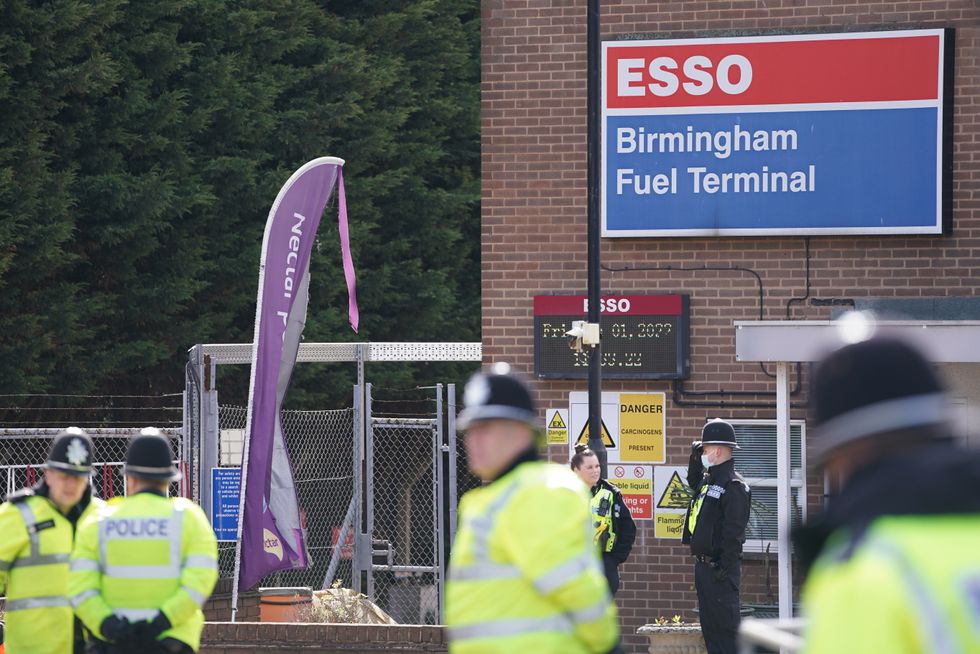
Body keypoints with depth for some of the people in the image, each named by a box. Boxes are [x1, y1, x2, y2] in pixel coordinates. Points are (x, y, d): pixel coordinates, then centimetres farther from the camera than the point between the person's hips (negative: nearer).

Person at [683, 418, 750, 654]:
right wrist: (695, 459, 20)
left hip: (720, 567, -10)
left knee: (726, 626, -9)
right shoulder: (708, 479, 14)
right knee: (709, 626, 13)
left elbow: (734, 531, -21)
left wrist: (725, 568, -24)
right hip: (703, 564, 10)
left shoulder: (733, 485, -15)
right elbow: (693, 483, 40)